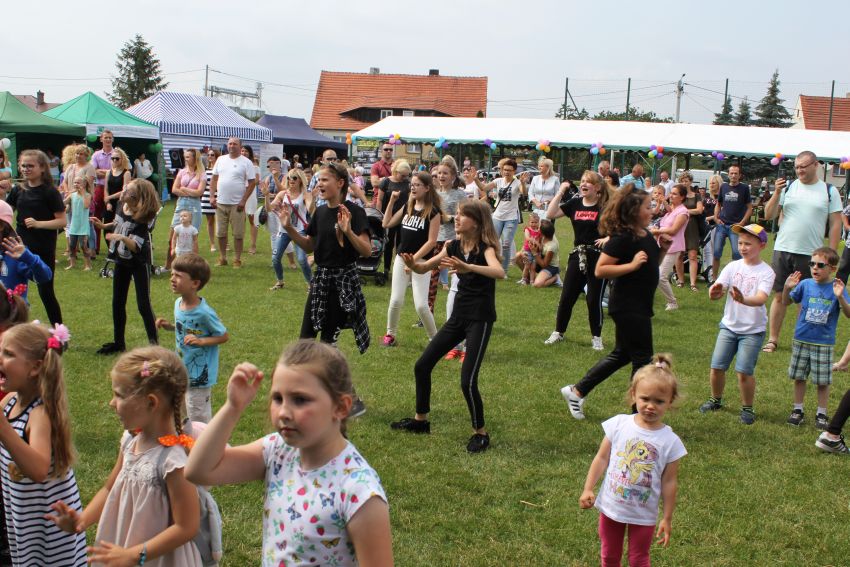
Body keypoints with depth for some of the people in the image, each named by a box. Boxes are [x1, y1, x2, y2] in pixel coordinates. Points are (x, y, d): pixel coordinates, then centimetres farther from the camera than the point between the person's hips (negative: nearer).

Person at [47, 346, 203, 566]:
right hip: (121, 549, 6)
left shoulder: (173, 460, -27)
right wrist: (82, 520, -5)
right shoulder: (131, 440, -5)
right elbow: (110, 488, 10)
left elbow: (186, 527, -23)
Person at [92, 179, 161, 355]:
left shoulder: (140, 220, -24)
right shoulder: (122, 207, -4)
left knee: (143, 304, -7)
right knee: (118, 303, 14)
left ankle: (154, 344, 2)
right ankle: (118, 342, 27)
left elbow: (135, 246, -29)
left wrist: (123, 238, -45)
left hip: (139, 263, -8)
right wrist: (103, 225, 7)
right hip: (122, 260, 8)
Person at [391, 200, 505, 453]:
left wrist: (468, 267, -52)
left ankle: (480, 433, 8)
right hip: (458, 316, 7)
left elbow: (499, 272, -36)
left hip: (480, 318, -7)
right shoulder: (454, 246, 4)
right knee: (422, 365, 8)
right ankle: (421, 420, 26)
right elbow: (424, 268, 6)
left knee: (467, 380, -14)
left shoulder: (486, 247, -15)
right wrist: (412, 264, -18)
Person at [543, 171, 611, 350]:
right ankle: (558, 332, 22)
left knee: (594, 299, 2)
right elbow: (550, 214, -4)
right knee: (566, 296, 7)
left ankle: (596, 337, 17)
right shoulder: (575, 203, 4)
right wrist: (560, 192, -6)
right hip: (577, 255, 4)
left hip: (597, 257, -4)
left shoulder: (605, 207, -6)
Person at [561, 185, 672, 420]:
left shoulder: (645, 235, 9)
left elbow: (651, 265, 20)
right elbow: (600, 270, -23)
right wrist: (632, 265, -28)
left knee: (622, 354, 18)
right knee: (642, 357, 0)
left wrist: (662, 249, 4)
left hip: (639, 305, 10)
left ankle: (576, 392, 26)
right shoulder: (622, 237, -19)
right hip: (627, 306, -10)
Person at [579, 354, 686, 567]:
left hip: (643, 515, -1)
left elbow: (669, 482, -8)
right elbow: (602, 458, -4)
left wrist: (667, 519, -4)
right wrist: (588, 489, -7)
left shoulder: (670, 441, -16)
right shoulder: (618, 424, -13)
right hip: (610, 507, 2)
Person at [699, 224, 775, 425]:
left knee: (744, 371, -8)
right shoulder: (733, 266, 0)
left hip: (753, 329, -3)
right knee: (717, 366, 4)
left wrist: (743, 300, -47)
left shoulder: (766, 272, -11)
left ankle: (747, 408, 14)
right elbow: (719, 287, -13)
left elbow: (762, 298, -26)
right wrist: (714, 292, -38)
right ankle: (715, 400, 29)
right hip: (729, 325, 4)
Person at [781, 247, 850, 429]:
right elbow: (787, 302, 6)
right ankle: (797, 409, 25)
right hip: (801, 340, 2)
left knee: (823, 381, 6)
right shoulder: (805, 285, -2)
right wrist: (787, 288, -14)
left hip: (824, 343, -2)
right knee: (799, 377, 11)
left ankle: (821, 414, 20)